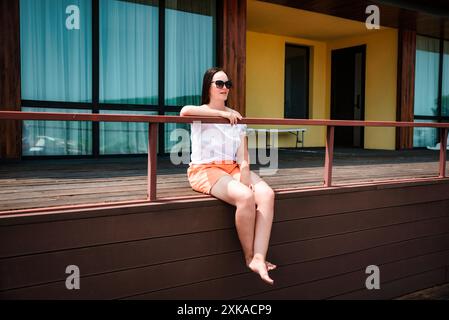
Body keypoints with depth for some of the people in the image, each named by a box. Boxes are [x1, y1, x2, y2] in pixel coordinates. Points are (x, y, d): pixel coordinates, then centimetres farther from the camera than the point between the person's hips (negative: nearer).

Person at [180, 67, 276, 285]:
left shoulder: (236, 117, 18)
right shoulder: (199, 115, 3)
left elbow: (243, 152, 7)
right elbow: (185, 111, -25)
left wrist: (244, 167, -16)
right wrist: (222, 113, -21)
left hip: (232, 168, 5)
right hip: (205, 169, -5)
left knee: (267, 194, -25)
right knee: (246, 196, -33)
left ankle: (259, 258, -29)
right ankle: (249, 257, -14)